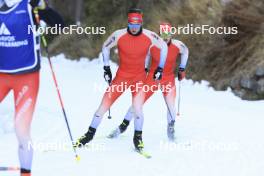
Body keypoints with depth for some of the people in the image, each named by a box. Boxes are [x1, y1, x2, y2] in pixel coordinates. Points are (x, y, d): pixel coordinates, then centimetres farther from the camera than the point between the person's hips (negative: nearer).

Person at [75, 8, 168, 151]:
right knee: (104, 104, -3)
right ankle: (90, 134, 11)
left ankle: (138, 137, 4)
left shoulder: (149, 36, -13)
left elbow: (163, 47, 5)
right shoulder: (119, 35, -14)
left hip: (139, 76, -1)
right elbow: (105, 47, 5)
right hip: (121, 75, 1)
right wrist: (106, 68, 3)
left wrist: (160, 68, 4)